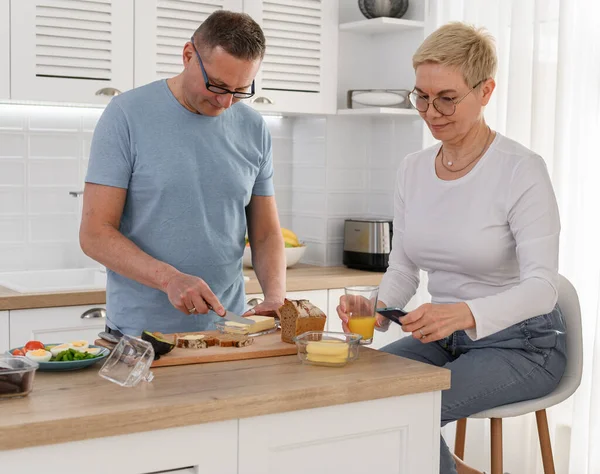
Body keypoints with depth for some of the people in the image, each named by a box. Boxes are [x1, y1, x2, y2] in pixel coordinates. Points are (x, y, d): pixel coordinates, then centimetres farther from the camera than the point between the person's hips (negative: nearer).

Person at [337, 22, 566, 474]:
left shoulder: (521, 170, -16)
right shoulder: (413, 169, 2)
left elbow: (542, 287, -24)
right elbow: (403, 268, 6)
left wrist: (466, 313, -42)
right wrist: (377, 310, -16)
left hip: (521, 344, -6)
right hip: (445, 336, 6)